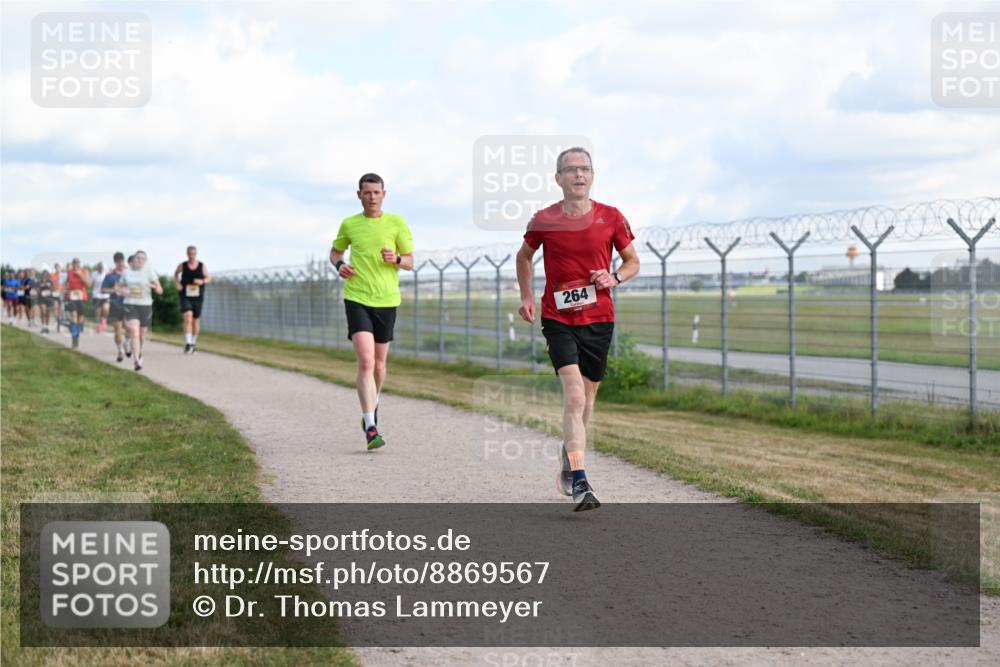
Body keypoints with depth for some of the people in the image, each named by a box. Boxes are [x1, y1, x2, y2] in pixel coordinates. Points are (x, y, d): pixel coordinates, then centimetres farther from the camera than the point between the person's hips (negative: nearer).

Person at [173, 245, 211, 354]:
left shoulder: (202, 266, 1)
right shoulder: (182, 266, 0)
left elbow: (208, 278, 9)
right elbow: (176, 274, 19)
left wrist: (202, 281, -12)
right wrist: (177, 283, 1)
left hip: (198, 297, 2)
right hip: (185, 296, -2)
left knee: (195, 320, 12)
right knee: (188, 316, -21)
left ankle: (193, 343, 30)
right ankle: (188, 343, -26)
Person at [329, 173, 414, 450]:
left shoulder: (397, 223, 3)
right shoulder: (348, 224, 5)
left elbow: (410, 262, 7)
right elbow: (335, 251, 21)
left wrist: (396, 259, -15)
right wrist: (339, 265, -2)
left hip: (387, 300, 2)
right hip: (357, 299, -1)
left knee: (378, 363, 12)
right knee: (366, 361, -16)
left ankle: (372, 406, 42)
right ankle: (371, 428, -19)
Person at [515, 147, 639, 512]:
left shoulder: (611, 218, 1)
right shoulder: (544, 220, -1)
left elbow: (632, 261, 11)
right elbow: (524, 255, 17)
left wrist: (614, 278, -9)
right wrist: (526, 295, 6)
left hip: (599, 319, 3)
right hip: (558, 319, -2)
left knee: (585, 400, 13)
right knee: (574, 396, -18)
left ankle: (569, 454, 41)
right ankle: (579, 484, -22)